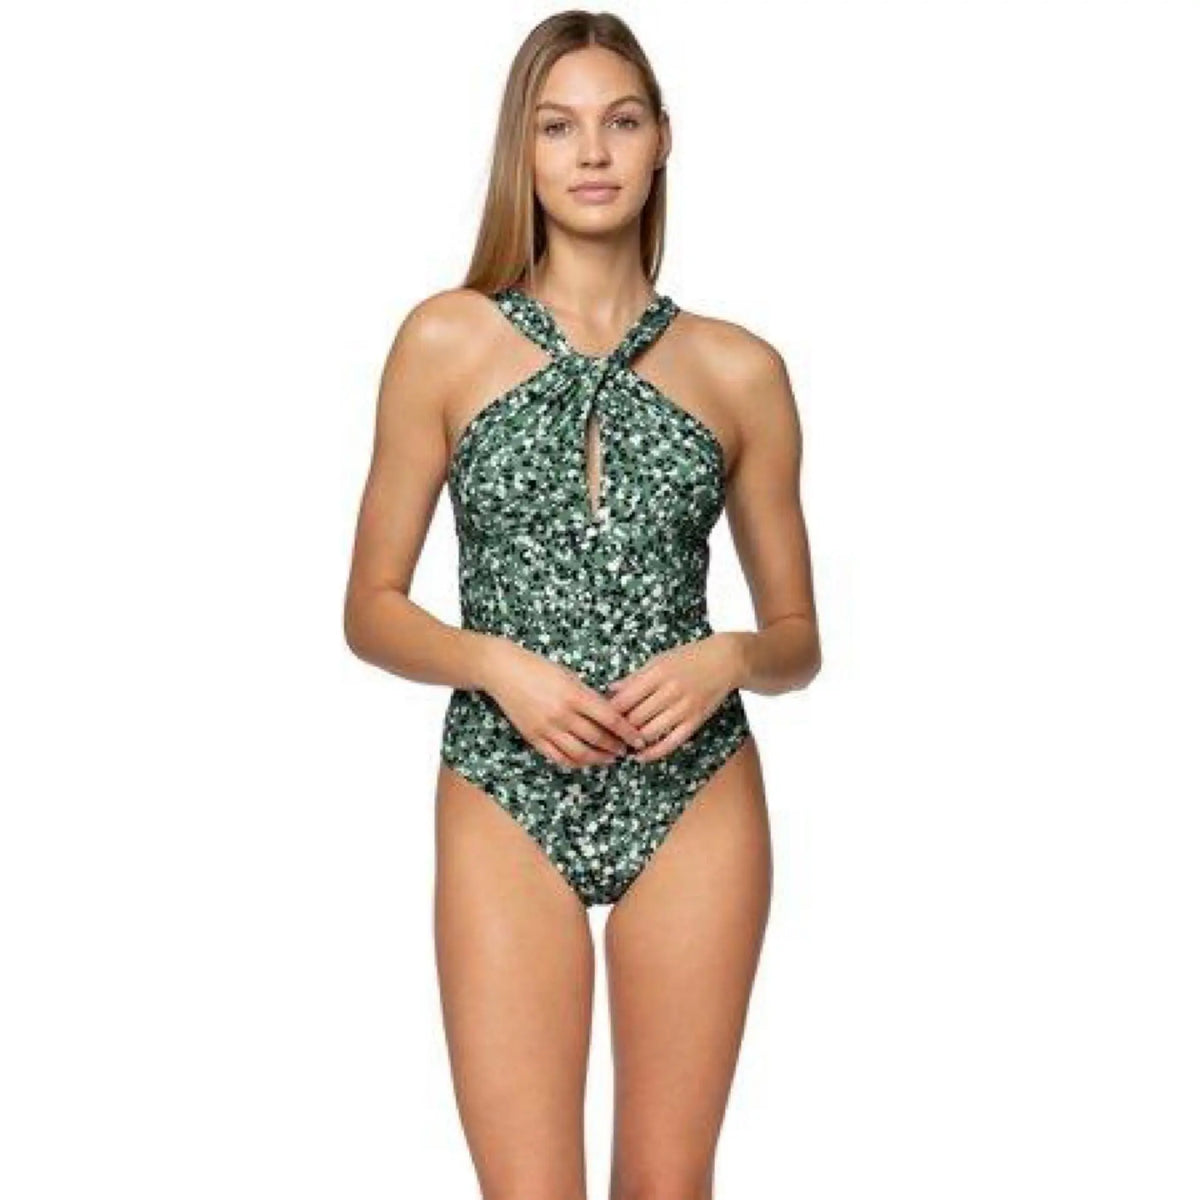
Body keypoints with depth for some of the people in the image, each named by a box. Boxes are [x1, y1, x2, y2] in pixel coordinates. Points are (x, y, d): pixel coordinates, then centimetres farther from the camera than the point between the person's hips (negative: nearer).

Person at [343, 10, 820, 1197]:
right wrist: (499, 665, -14)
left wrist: (727, 657, -11)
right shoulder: (448, 339, 1)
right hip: (507, 801, -1)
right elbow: (370, 609, 3)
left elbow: (797, 639, 10)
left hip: (695, 801, 2)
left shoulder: (739, 368, 4)